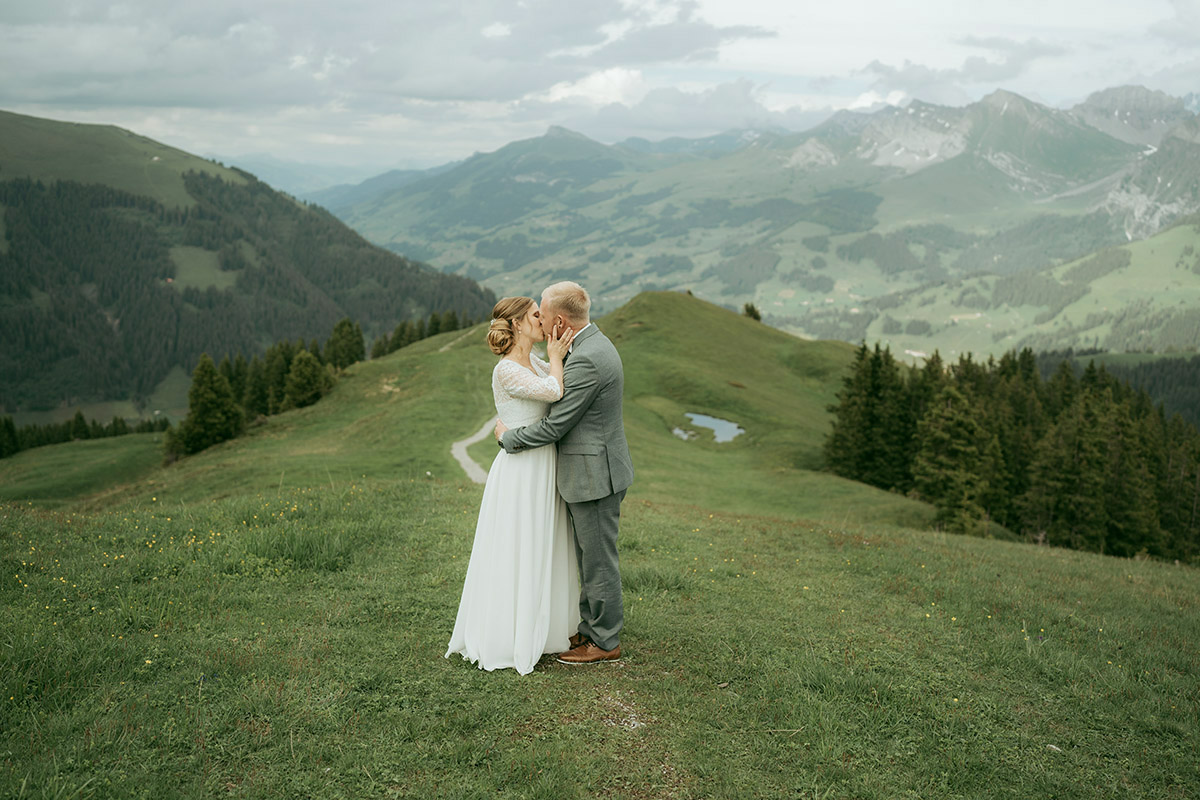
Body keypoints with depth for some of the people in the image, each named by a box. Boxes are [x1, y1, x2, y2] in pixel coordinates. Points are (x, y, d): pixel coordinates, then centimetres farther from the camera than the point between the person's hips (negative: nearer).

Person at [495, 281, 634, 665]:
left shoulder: (587, 360, -25)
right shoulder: (594, 344, 10)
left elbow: (553, 427, -21)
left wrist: (507, 435, -6)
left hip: (594, 475, -10)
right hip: (592, 472, 10)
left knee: (598, 561, 3)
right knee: (589, 558, 20)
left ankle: (605, 642, 16)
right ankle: (590, 628, 32)